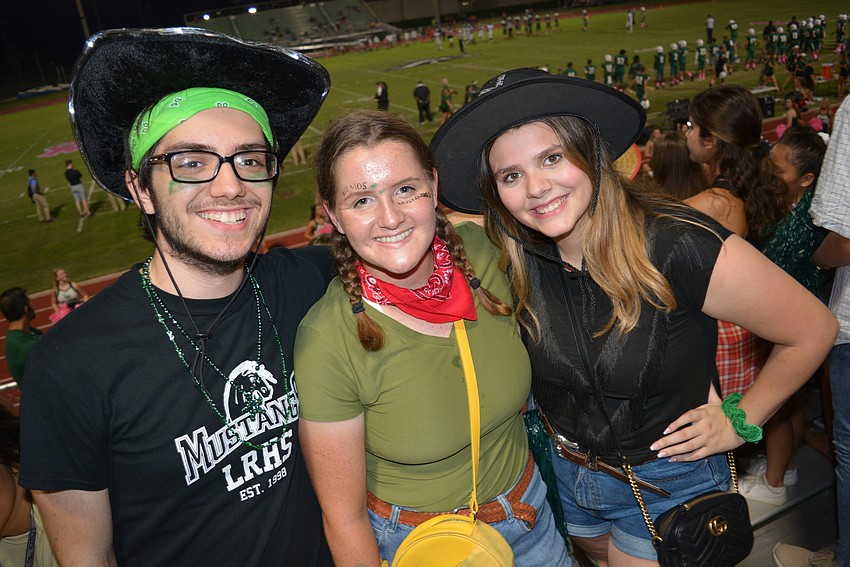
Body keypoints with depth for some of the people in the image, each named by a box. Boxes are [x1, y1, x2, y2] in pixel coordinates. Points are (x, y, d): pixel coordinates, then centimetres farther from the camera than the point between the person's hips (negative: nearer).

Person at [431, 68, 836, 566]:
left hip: (666, 484, -4)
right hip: (561, 472, 4)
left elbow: (815, 329, -15)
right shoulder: (516, 258, -15)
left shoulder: (679, 245, -28)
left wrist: (740, 422, -9)